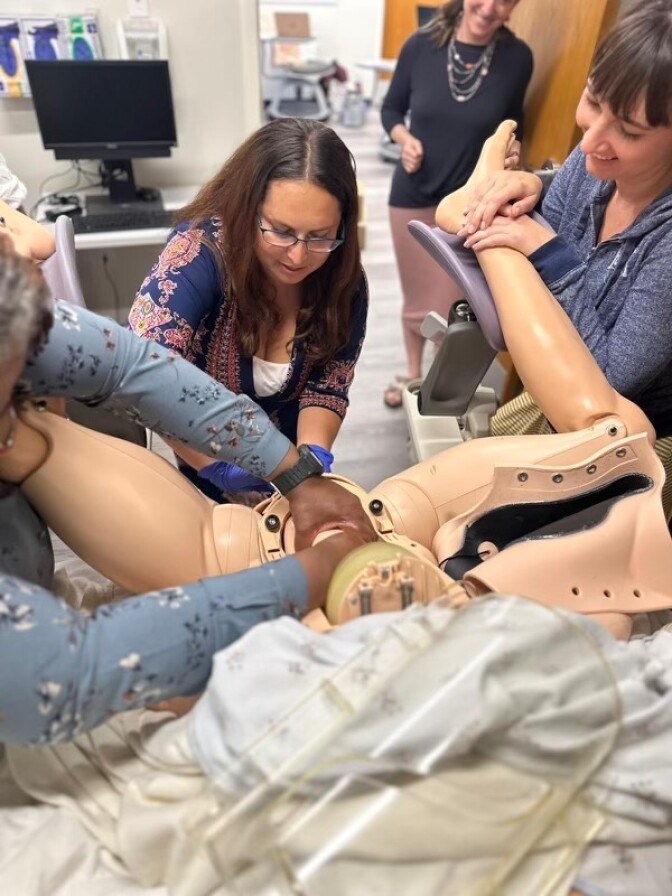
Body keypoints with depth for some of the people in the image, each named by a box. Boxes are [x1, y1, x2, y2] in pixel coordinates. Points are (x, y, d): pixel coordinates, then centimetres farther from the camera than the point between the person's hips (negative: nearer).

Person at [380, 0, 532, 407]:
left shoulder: (517, 57, -8)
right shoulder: (421, 46, -7)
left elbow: (513, 122, 7)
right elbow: (392, 109, 6)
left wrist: (512, 149, -13)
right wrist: (405, 139, -14)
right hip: (413, 195, 1)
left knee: (449, 309, 0)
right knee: (415, 301, 13)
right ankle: (413, 371, 40)